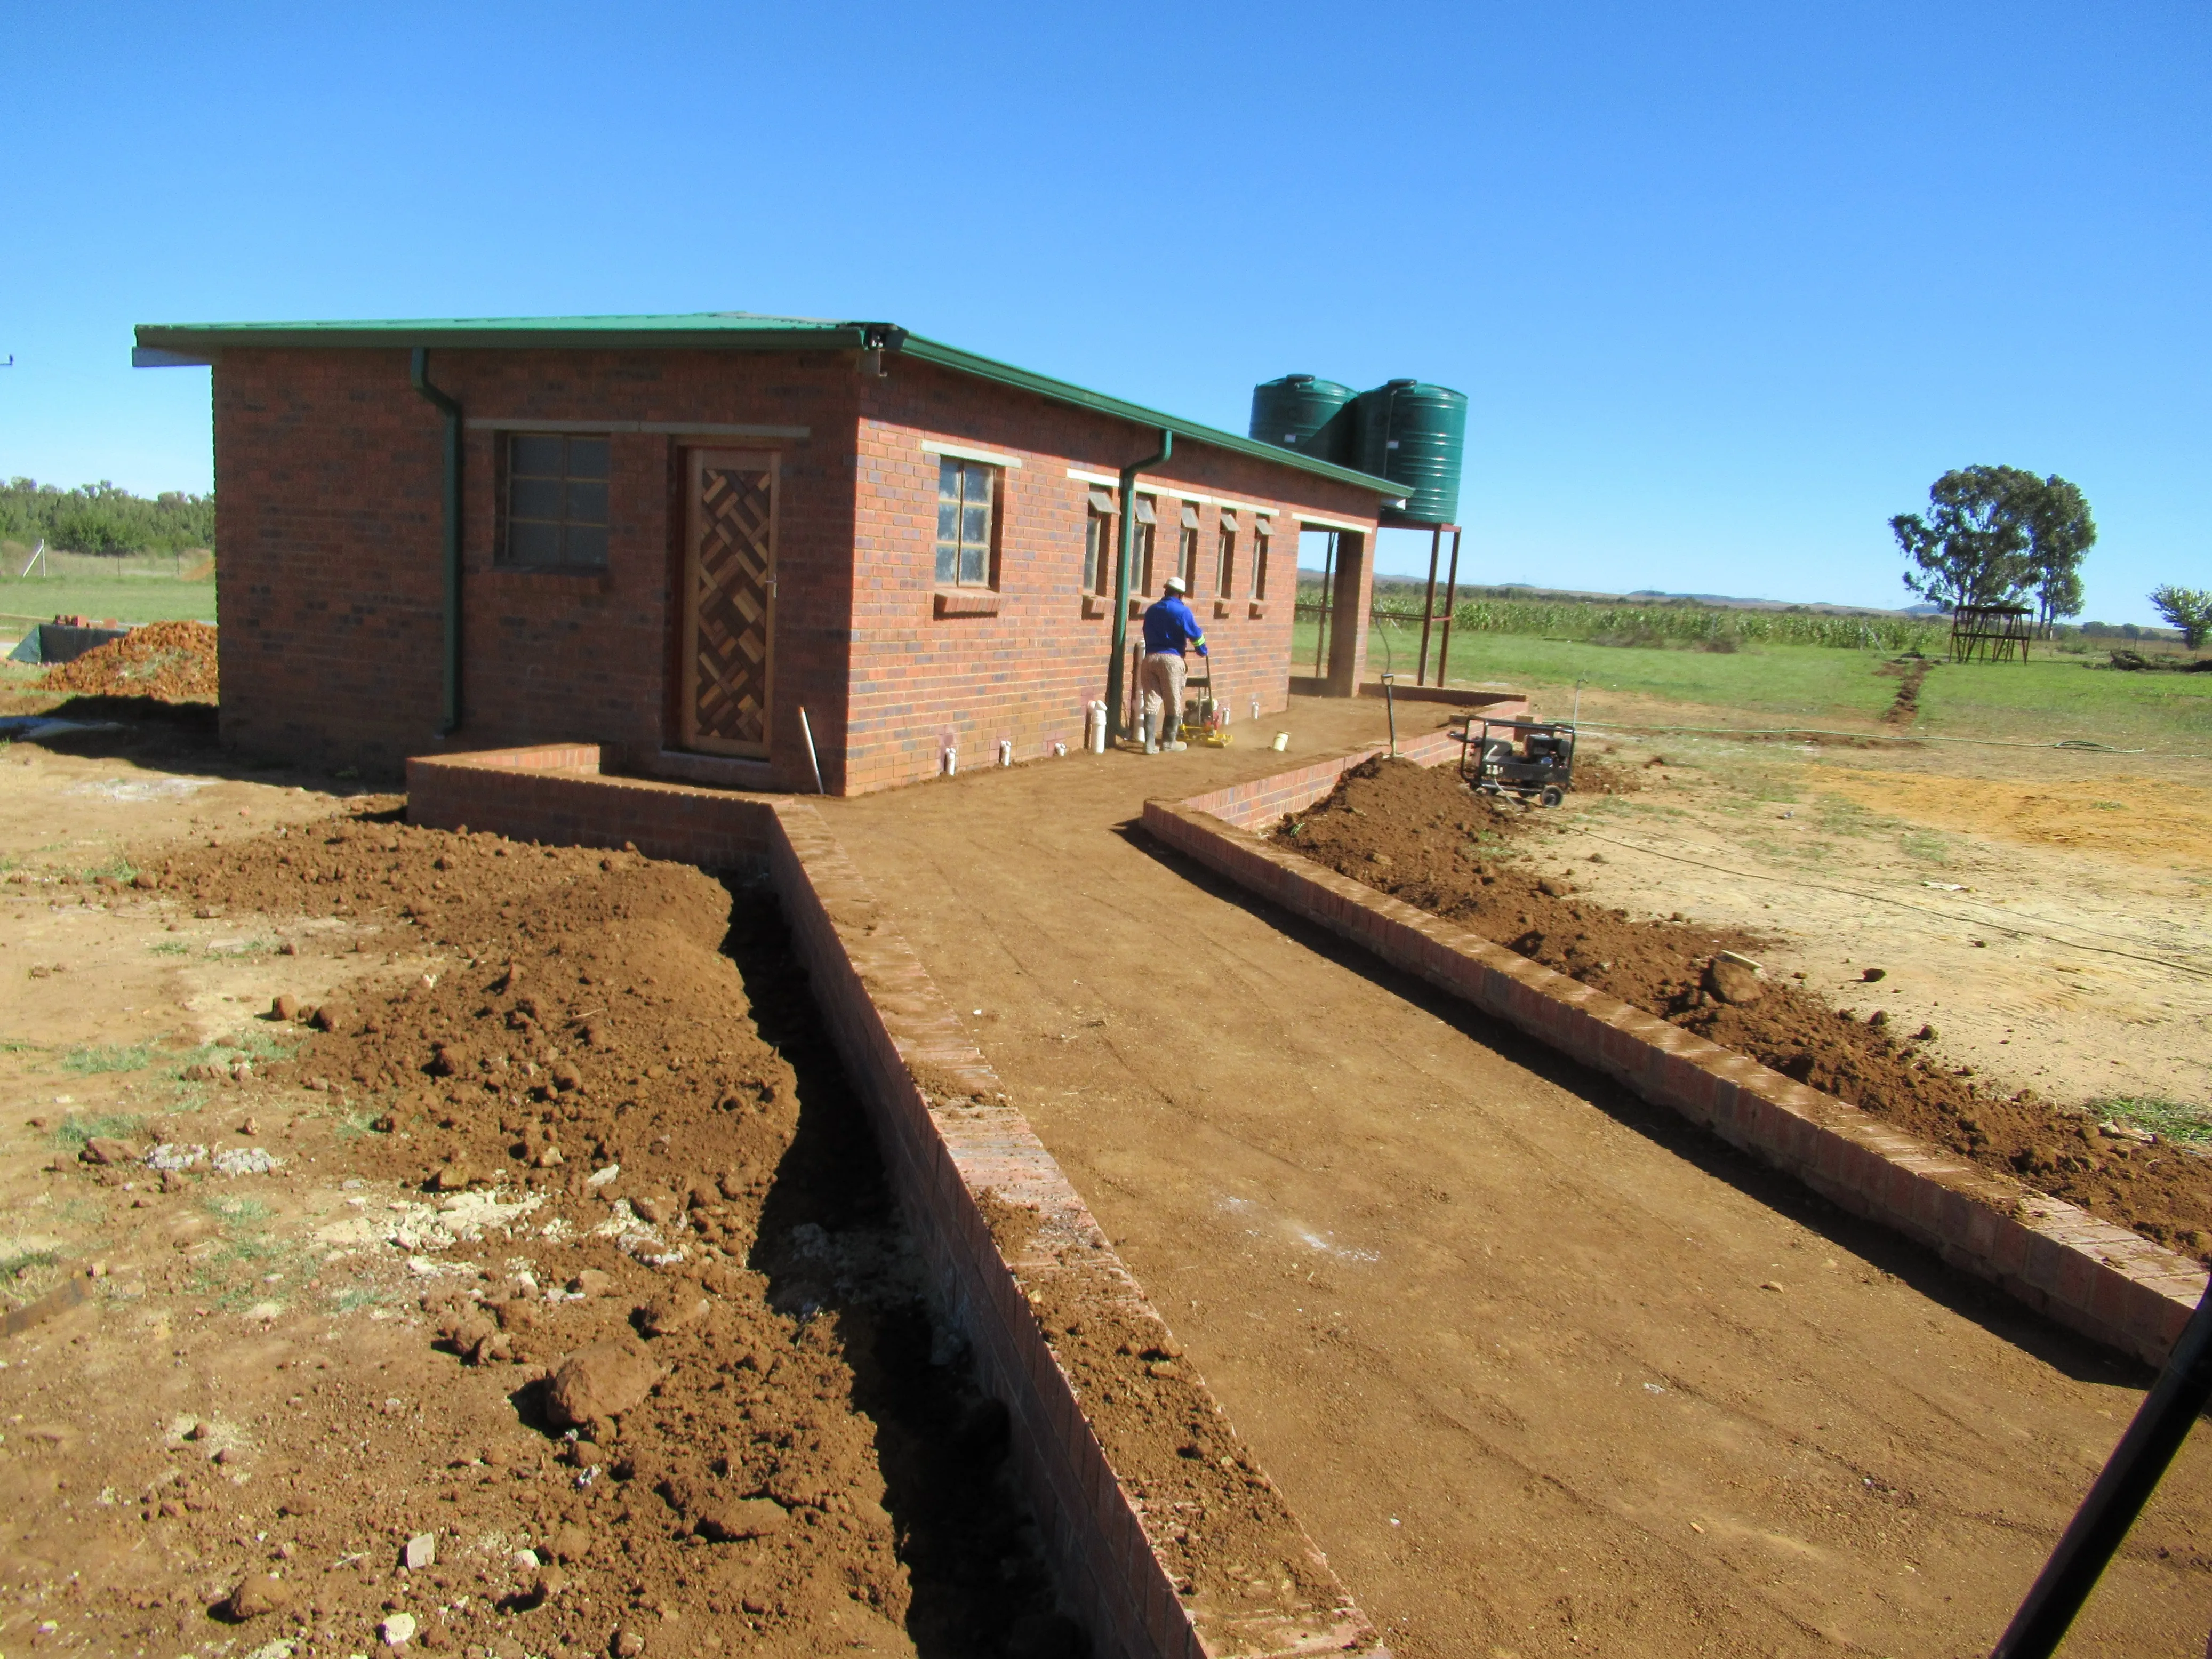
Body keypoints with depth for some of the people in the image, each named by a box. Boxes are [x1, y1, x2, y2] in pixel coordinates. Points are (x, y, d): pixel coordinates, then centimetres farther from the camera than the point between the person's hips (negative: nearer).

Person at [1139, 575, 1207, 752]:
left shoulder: (1151, 610, 13)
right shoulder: (1182, 611, -4)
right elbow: (1196, 634, 0)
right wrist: (1203, 651, 18)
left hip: (1150, 658, 5)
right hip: (1171, 659, -5)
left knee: (1151, 701, 4)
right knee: (1173, 704, 7)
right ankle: (1168, 742, 12)